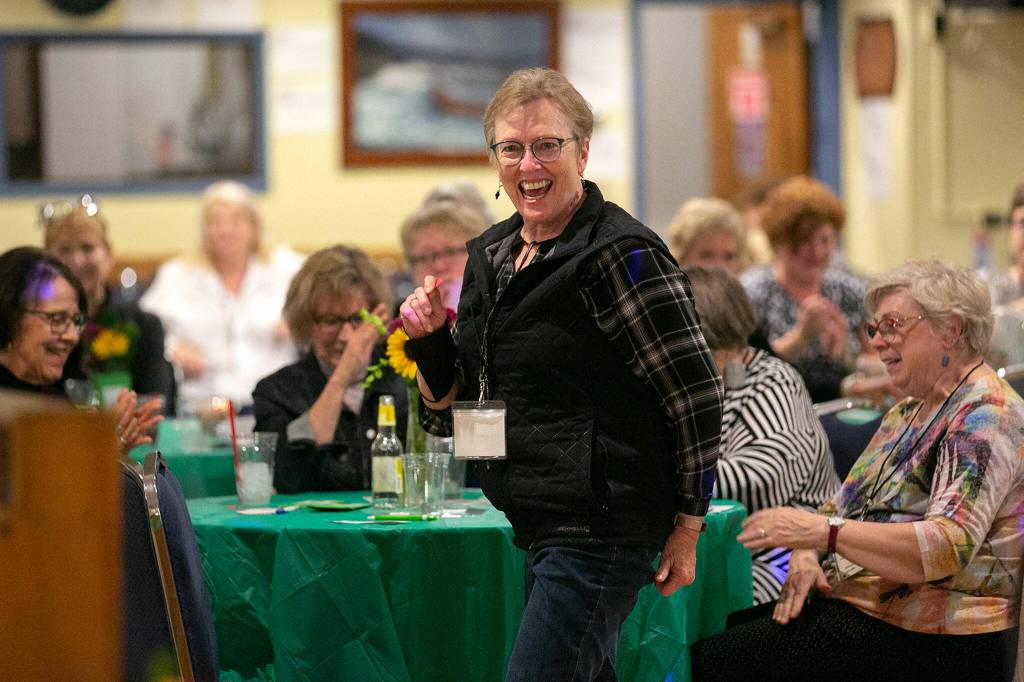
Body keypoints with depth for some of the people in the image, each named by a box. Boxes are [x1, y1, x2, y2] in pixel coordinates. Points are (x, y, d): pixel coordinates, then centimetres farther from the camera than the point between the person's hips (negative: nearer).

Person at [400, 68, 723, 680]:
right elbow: (452, 409, 19)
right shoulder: (491, 255, 11)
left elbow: (698, 395, -12)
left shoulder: (622, 255, -13)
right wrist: (430, 338, -1)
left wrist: (687, 529, -9)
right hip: (538, 527, 9)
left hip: (601, 531, -9)